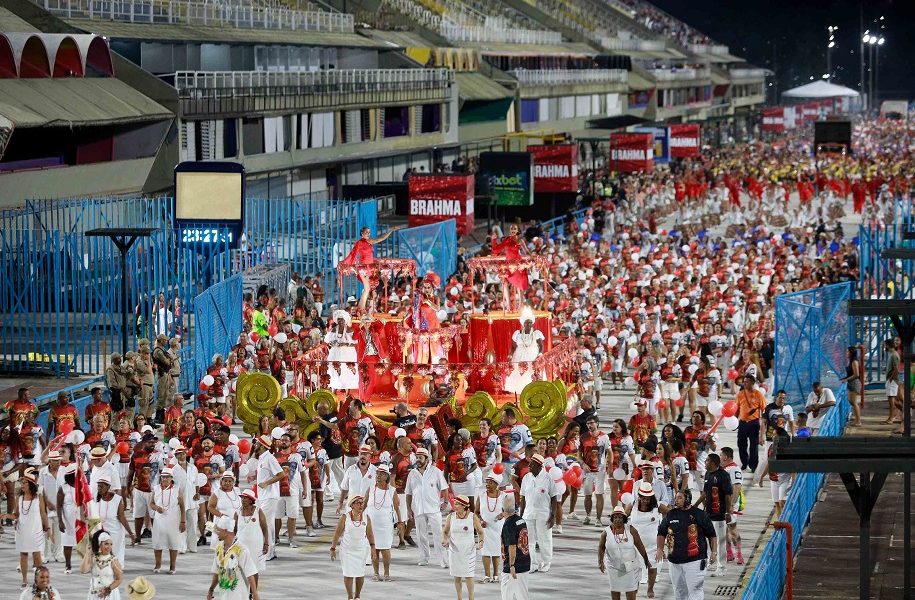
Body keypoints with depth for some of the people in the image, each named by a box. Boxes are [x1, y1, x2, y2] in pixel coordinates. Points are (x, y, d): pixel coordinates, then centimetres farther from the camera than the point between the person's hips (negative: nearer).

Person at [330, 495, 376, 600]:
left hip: (361, 549, 2)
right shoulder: (345, 518, -7)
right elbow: (337, 534, -3)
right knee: (348, 574, -3)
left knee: (360, 574, 4)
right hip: (347, 550, -2)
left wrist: (372, 546, -4)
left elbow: (369, 534, 8)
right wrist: (333, 548, -4)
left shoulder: (366, 518, 0)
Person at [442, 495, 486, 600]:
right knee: (456, 575, 8)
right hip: (454, 550, 2)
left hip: (468, 551, -2)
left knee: (468, 575, -4)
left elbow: (480, 532, 5)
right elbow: (445, 532, 11)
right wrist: (445, 540, -9)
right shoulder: (451, 517, -1)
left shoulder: (472, 517, -6)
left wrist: (480, 542, -12)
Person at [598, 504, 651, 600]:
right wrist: (600, 561, -5)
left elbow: (640, 546, -2)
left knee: (631, 592, -2)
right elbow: (601, 547, 5)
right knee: (615, 592, 12)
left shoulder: (631, 530, -10)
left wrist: (646, 560, 3)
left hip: (630, 566, -1)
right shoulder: (607, 532, -7)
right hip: (614, 566, 1)